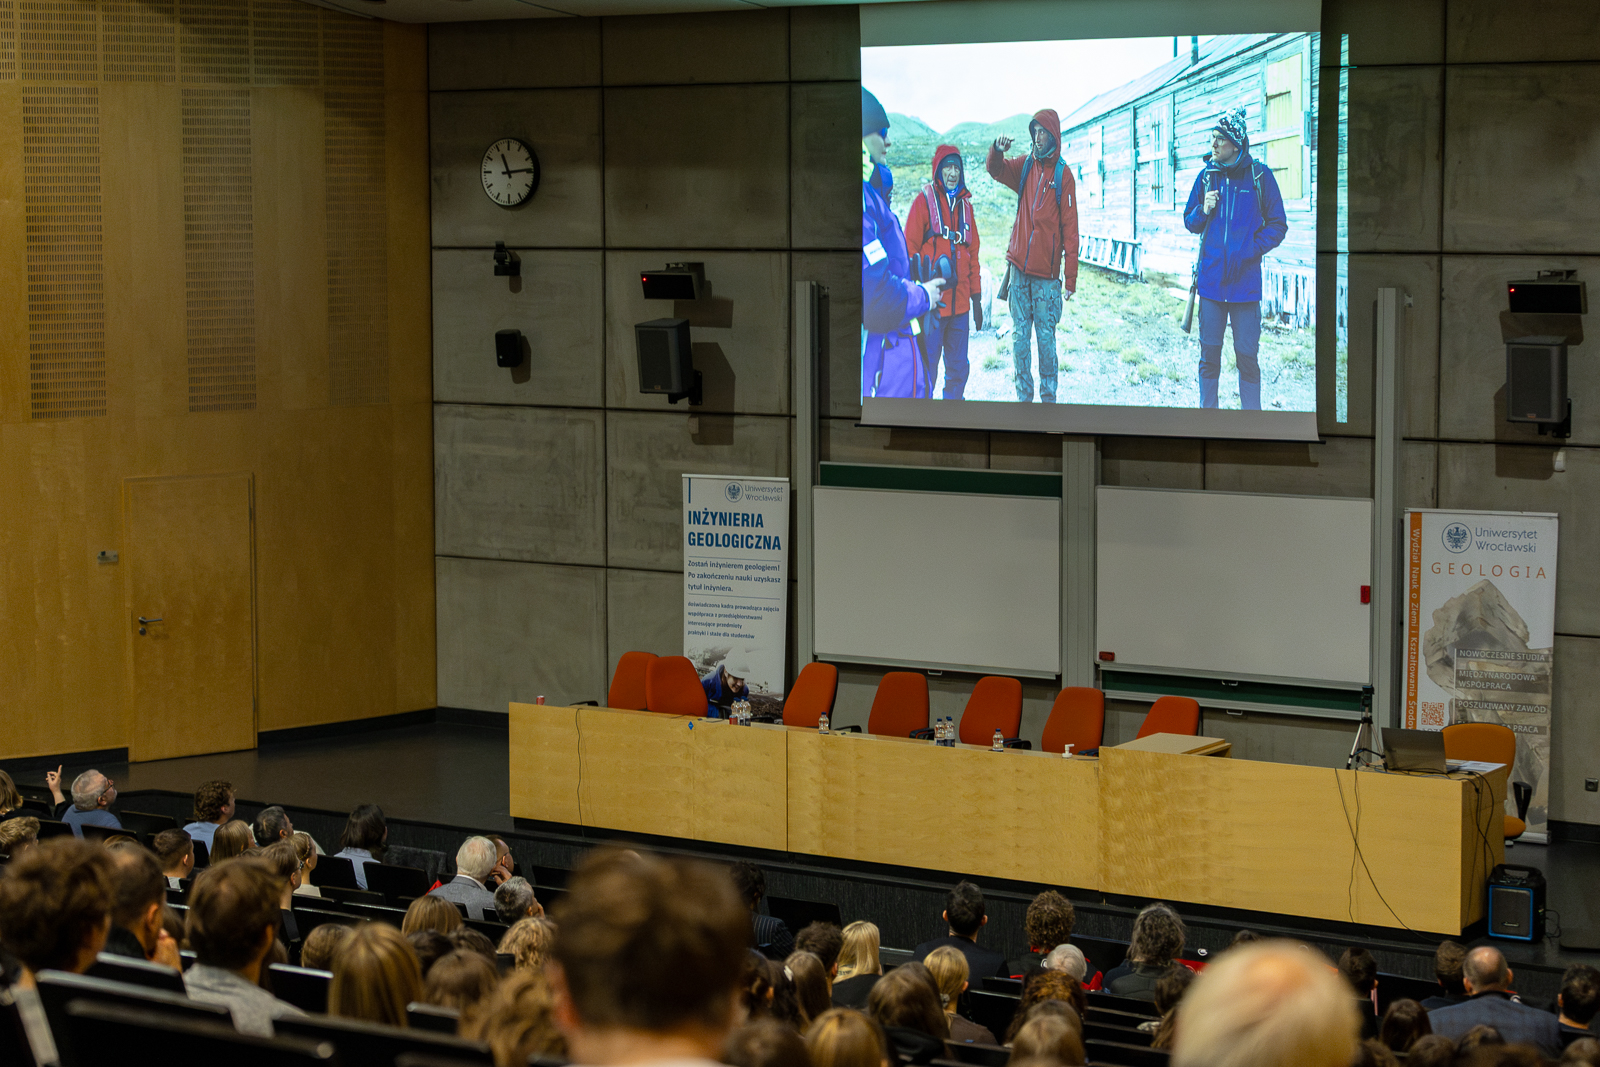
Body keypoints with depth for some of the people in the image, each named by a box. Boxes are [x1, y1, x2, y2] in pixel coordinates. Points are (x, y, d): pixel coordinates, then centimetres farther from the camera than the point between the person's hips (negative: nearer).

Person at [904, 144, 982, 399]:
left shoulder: (964, 204, 15)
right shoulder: (924, 201, -2)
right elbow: (910, 251, -4)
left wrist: (976, 298, 15)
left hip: (960, 303, 5)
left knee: (958, 369, 9)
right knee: (927, 368, -4)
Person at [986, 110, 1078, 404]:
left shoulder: (1063, 174, -2)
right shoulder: (1025, 165, 10)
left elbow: (1070, 228, -3)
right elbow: (997, 170, -3)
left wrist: (1071, 278, -7)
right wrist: (997, 150, -27)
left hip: (1047, 271, -3)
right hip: (1019, 267, 3)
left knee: (1046, 337, 1)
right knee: (1020, 337, 5)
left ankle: (1049, 397, 9)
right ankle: (1023, 397, 11)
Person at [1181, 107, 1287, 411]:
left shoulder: (1259, 175, -3)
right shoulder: (1207, 175, 6)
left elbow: (1277, 225, 3)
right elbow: (1190, 222, 15)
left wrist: (1251, 250, -10)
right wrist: (1203, 211, -7)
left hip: (1245, 281, -3)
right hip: (1211, 280, 3)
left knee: (1247, 357, -1)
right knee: (1209, 354, 7)